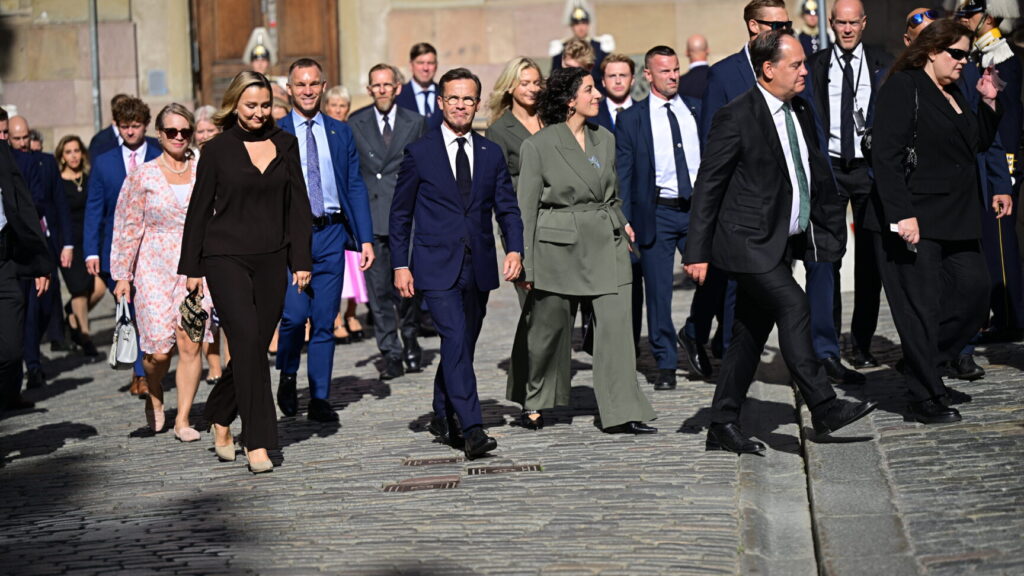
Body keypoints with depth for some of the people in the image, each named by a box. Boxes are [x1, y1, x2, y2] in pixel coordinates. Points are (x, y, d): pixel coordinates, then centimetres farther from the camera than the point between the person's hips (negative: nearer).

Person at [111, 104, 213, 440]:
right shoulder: (143, 176, 2)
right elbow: (130, 229, 4)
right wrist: (122, 276, 3)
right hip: (155, 269, -1)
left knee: (190, 344, -8)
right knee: (159, 349, -4)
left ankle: (183, 419, 3)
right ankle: (154, 398, 28)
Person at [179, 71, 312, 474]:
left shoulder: (285, 145, 8)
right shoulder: (217, 150, 0)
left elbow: (297, 205, 10)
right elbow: (199, 209, 4)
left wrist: (301, 260, 4)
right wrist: (191, 268, 3)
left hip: (271, 260, 3)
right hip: (226, 258, -3)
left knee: (254, 347, 5)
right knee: (248, 341, -15)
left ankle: (220, 419, 28)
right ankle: (257, 443, -11)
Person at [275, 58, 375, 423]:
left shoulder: (340, 133, 11)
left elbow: (356, 187, 10)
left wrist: (366, 238, 1)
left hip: (331, 233, 2)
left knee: (325, 321, 4)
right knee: (294, 315, -12)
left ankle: (320, 400, 11)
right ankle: (287, 377, 15)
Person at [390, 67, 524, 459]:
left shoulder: (491, 154, 10)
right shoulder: (419, 153, 1)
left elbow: (507, 207, 10)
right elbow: (400, 213, 4)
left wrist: (515, 249, -7)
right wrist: (400, 265, -3)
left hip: (479, 266, 4)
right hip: (436, 267, -4)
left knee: (463, 345, 12)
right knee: (456, 341, -16)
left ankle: (443, 418, 30)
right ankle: (471, 429, -20)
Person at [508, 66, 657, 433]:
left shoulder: (605, 139, 10)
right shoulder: (539, 144, -6)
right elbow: (526, 209, -5)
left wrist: (621, 223, 8)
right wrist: (527, 265, -6)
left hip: (607, 244, 4)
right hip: (559, 247, -4)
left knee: (616, 326, -4)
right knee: (548, 328, 7)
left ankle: (622, 413, 0)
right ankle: (533, 403, 28)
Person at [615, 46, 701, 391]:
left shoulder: (697, 110, 10)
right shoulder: (631, 119, 3)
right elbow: (623, 176, 2)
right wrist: (625, 223, -5)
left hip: (699, 208, 2)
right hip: (657, 213, -2)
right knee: (658, 292, 2)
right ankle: (666, 364, 12)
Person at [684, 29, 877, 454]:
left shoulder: (801, 112, 12)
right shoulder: (735, 117, -12)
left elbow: (817, 175, 21)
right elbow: (708, 185, -11)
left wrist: (833, 225, 15)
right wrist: (697, 251, -13)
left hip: (781, 243, 8)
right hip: (748, 242, -8)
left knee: (751, 332, 8)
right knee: (792, 307, -19)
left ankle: (723, 426, 14)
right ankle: (824, 409, -14)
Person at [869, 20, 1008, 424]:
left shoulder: (954, 94, 18)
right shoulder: (903, 87, -8)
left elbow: (978, 144, 23)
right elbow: (885, 155, -17)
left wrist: (989, 102, 11)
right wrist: (902, 214, -23)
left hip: (955, 220, 9)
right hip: (914, 221, -8)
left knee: (974, 289, 4)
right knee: (920, 306, -3)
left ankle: (922, 364, 21)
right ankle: (925, 399, 7)